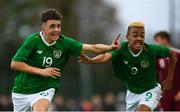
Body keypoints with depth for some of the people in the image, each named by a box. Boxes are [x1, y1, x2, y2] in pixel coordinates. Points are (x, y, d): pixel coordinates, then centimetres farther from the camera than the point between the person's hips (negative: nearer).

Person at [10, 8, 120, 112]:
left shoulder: (65, 43, -9)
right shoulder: (33, 40, -15)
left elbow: (93, 48, -12)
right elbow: (15, 64, -16)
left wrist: (110, 47, -30)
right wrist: (41, 71, -19)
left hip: (44, 91, 0)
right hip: (22, 91, 0)